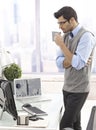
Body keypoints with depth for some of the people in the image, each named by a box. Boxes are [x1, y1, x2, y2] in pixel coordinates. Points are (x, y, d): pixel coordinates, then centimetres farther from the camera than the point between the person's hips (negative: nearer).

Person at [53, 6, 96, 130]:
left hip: (79, 90, -7)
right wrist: (73, 59, -16)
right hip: (67, 88, 7)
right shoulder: (65, 36, 6)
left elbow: (78, 64, -24)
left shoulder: (86, 36, -16)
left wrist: (61, 45, -19)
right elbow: (59, 63, 3)